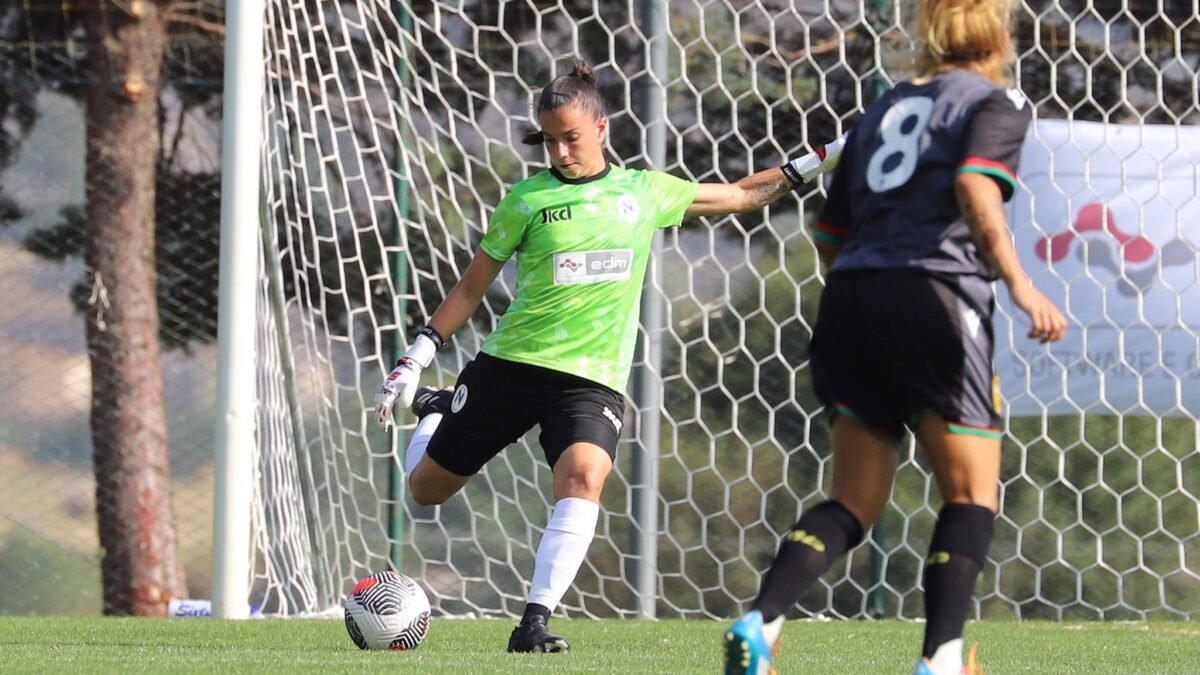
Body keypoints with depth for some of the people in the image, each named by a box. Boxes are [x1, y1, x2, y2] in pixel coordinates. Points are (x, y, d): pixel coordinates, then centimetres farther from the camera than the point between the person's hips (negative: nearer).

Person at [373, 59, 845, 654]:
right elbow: (473, 285, 8)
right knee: (426, 489, 9)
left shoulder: (644, 192, 6)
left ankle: (536, 621, -29)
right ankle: (434, 410, 44)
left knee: (583, 477, -30)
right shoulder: (528, 199, 0)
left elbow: (743, 195, 17)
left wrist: (824, 159, 11)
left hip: (593, 379, 0)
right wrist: (416, 358, 5)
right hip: (509, 363, 0)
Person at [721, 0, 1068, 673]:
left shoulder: (883, 109, 22)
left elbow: (831, 237, 22)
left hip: (850, 293, 6)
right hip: (936, 299, -6)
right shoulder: (997, 103, 5)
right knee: (972, 495, 4)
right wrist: (1020, 286, -18)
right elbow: (975, 191, -16)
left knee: (855, 500, 9)